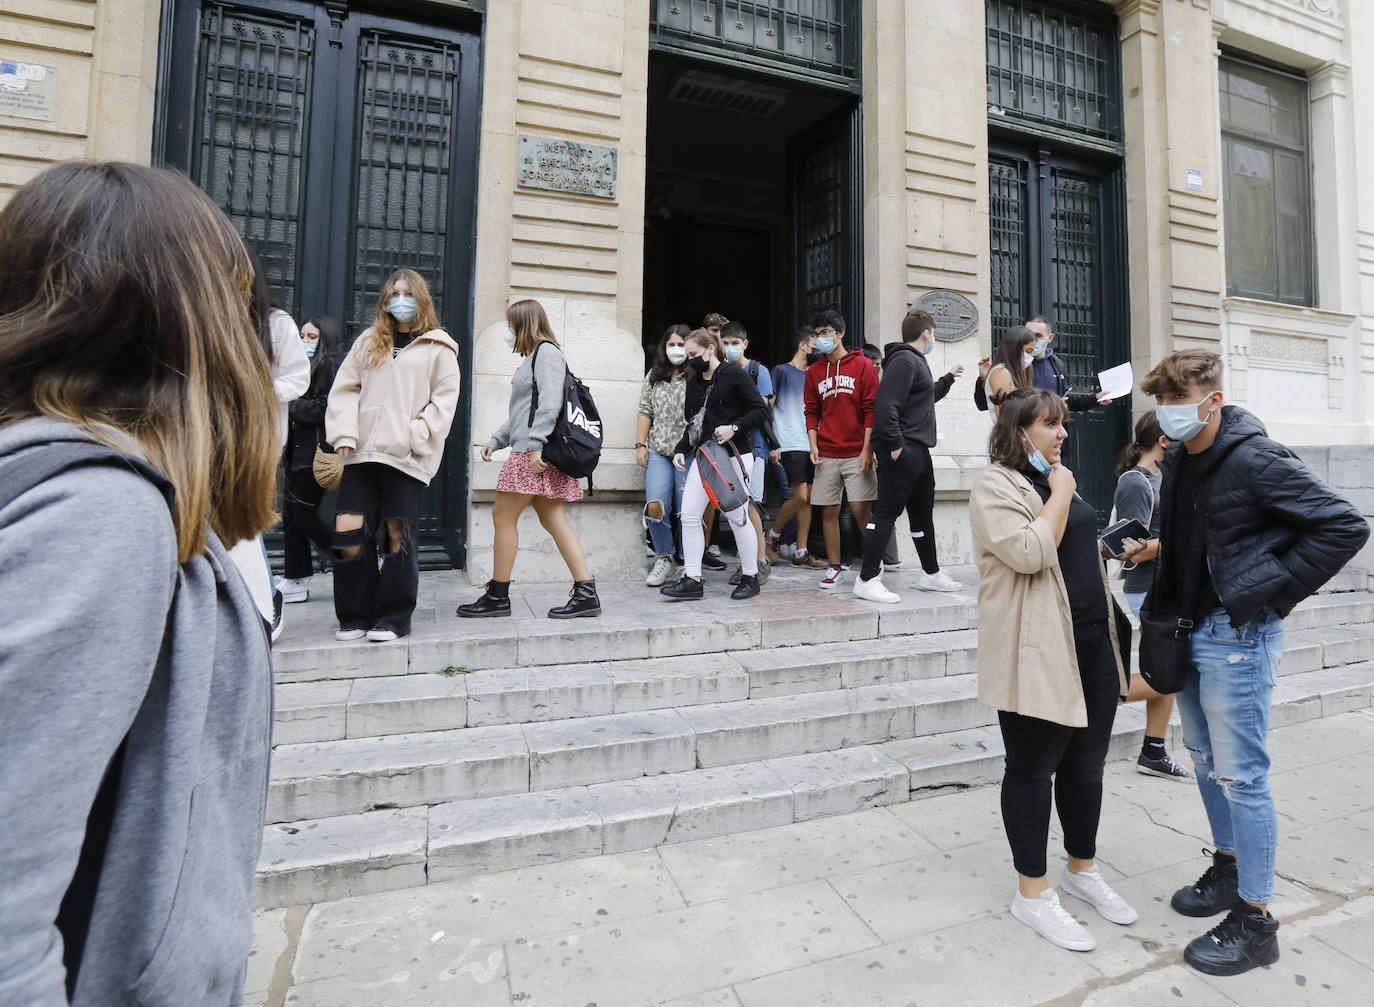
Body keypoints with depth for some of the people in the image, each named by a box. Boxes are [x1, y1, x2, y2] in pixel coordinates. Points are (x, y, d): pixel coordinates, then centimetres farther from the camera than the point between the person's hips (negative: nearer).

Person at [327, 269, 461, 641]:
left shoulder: (438, 348, 7)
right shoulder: (368, 342, 19)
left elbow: (445, 399, -1)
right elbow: (344, 389, 15)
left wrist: (415, 437, -11)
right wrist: (344, 434, 1)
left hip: (407, 457, -4)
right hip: (363, 454, 4)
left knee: (398, 534, 0)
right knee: (348, 533, -2)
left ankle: (394, 618, 13)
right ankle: (356, 615, 14)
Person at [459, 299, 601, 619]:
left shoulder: (546, 351, -4)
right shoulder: (533, 356, 26)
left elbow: (550, 403, -17)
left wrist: (535, 445, -22)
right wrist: (495, 441, 25)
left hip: (536, 452, -9)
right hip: (530, 452, 9)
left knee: (503, 515, -2)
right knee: (554, 520, 3)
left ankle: (497, 595, 8)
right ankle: (586, 594, 1)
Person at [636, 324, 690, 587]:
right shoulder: (654, 375, 16)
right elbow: (645, 412, 15)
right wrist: (640, 444, 6)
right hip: (658, 451, 3)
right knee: (655, 506, -9)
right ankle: (664, 560, 9)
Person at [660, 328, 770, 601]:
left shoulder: (734, 375, -4)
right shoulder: (694, 383, 17)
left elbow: (760, 410, -7)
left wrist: (734, 427, -20)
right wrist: (681, 450, 10)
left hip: (730, 455, -7)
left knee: (737, 517, 0)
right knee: (689, 515, -2)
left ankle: (750, 577, 16)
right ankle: (692, 580, 5)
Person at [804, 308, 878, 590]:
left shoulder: (862, 365, 1)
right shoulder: (814, 372, 12)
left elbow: (871, 409, -2)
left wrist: (867, 449, -9)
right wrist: (813, 446, 1)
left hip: (856, 453, -3)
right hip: (826, 455, 3)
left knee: (859, 507, -7)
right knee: (829, 510, 3)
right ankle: (833, 567, 14)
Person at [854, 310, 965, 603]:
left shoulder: (916, 361, 22)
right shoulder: (904, 360, -12)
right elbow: (885, 405, -25)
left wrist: (948, 378, 42)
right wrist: (895, 445, -25)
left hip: (918, 451, 11)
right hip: (902, 452, -11)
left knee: (923, 512, 17)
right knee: (887, 511, -10)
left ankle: (931, 573, 30)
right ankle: (867, 580, -7)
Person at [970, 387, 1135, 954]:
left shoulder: (1057, 479, 17)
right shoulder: (996, 486, -12)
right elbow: (1029, 553, -25)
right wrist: (1060, 494, -14)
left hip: (1091, 643, 9)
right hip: (1038, 651, -9)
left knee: (1086, 764, 17)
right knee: (1033, 770, 4)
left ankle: (1082, 870, 36)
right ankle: (1032, 893, 19)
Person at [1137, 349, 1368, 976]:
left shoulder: (1255, 460, -16)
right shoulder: (1177, 461, 7)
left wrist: (1267, 592, -18)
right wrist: (1162, 605, 7)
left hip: (1236, 636, -8)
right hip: (1189, 629, 8)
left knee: (1240, 775, 1)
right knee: (1204, 756, 19)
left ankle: (1255, 920, 17)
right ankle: (1229, 868, 38)